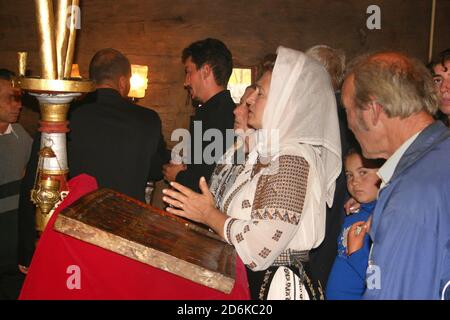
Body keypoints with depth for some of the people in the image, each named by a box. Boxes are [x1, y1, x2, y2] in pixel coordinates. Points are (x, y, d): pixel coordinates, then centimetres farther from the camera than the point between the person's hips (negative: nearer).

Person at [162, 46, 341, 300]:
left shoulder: (293, 160, -19)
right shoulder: (271, 151, 7)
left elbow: (261, 250, -24)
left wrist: (209, 215, -13)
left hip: (276, 286, -8)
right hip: (252, 280, 8)